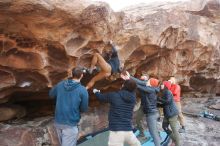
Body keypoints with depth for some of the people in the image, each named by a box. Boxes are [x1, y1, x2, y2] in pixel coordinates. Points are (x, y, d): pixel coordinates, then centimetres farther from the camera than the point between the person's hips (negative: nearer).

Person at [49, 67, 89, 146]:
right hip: (70, 124, -5)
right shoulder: (83, 90, -14)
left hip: (58, 121, 6)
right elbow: (84, 109, -5)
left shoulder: (60, 84, -1)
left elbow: (51, 94, 17)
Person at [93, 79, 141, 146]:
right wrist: (129, 80, 42)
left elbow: (101, 97, 13)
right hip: (129, 131, 4)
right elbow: (132, 89, 27)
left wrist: (96, 91, 35)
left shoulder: (113, 95, -5)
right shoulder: (133, 98, 4)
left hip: (116, 132, -4)